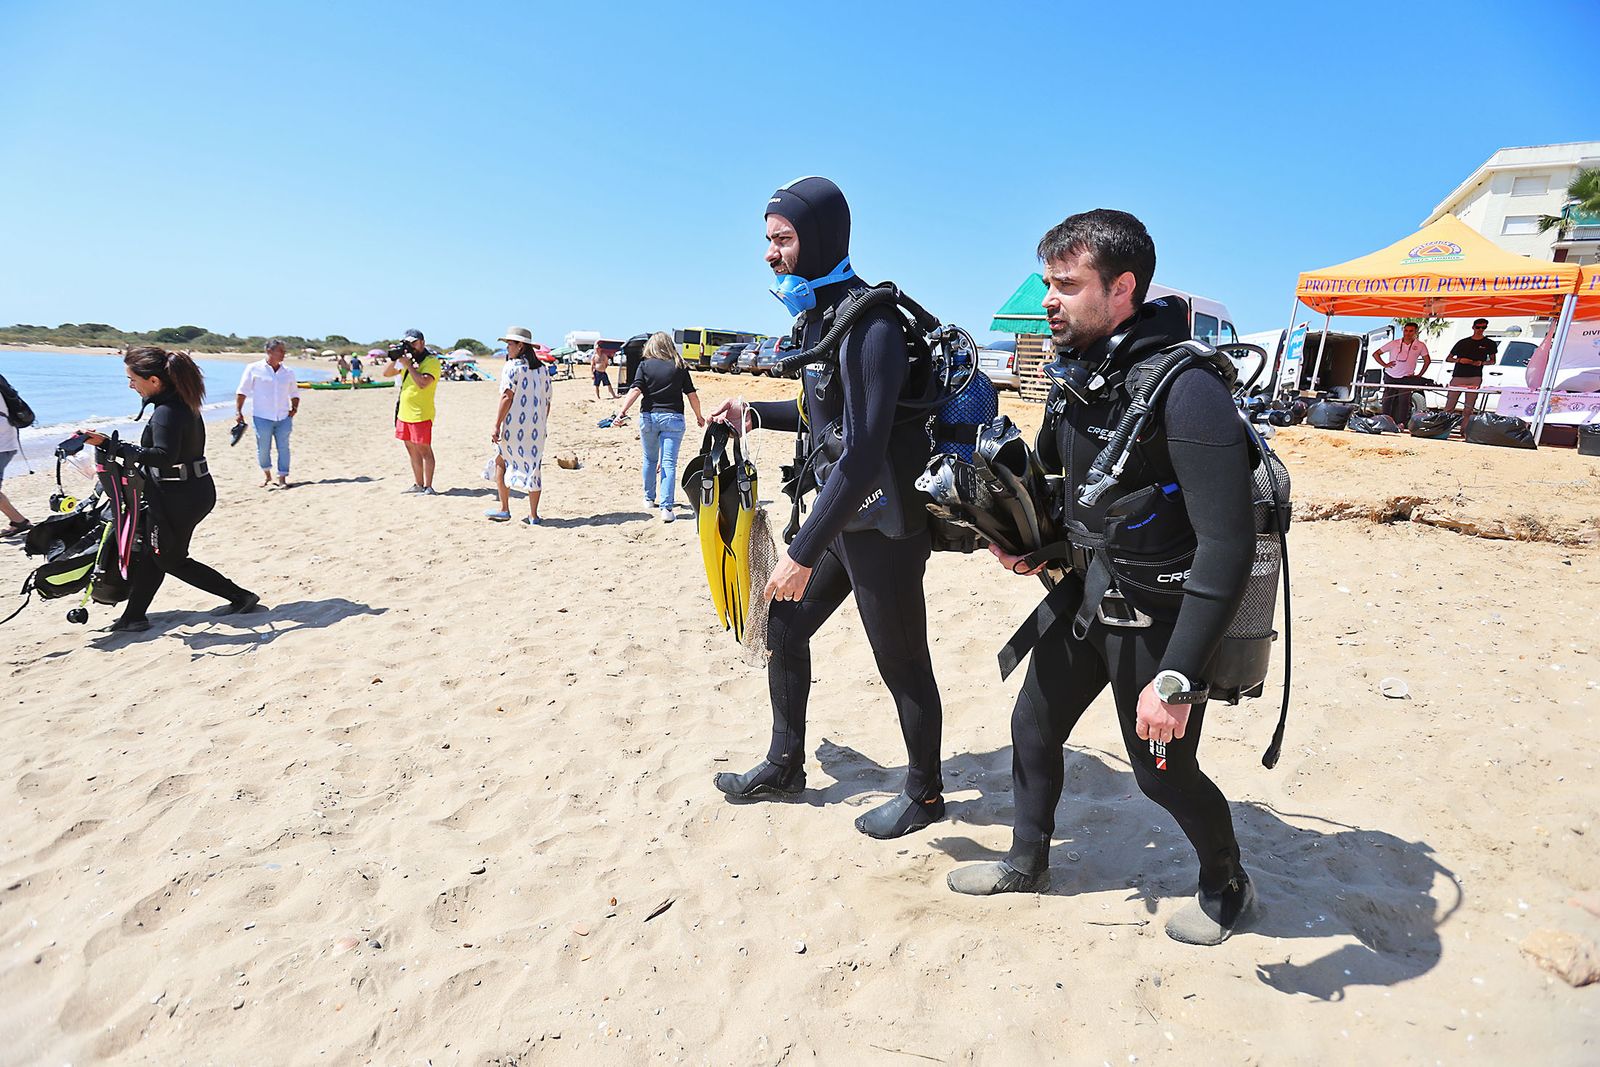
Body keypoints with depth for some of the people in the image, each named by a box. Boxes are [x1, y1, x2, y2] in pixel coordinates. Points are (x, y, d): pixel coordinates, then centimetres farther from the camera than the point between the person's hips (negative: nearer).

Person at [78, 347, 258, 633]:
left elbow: (163, 456, -33)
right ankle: (132, 618, 24)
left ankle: (240, 597, 9)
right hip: (196, 489, 10)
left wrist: (116, 446, -33)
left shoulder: (167, 412, -21)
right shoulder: (183, 403, 8)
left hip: (179, 496, -10)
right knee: (152, 551, 15)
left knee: (170, 558, 6)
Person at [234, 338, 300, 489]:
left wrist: (294, 408, 5)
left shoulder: (288, 372, 10)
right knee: (263, 449, 3)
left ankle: (282, 478, 6)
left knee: (283, 448, 0)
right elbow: (242, 391, 1)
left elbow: (295, 393, 21)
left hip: (283, 417, 3)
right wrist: (238, 412, -4)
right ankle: (266, 474, 25)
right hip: (262, 417, -3)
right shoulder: (254, 369, 0)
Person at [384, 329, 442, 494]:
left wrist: (408, 364, -20)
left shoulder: (431, 361, -10)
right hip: (404, 413, 8)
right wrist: (394, 359, 0)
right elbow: (386, 374, 16)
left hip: (420, 415, -8)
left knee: (424, 450, -5)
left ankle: (428, 487, -3)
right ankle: (418, 485, 20)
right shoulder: (407, 358, 14)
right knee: (412, 450, 12)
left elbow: (422, 383, -25)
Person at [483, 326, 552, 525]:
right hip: (536, 428, 5)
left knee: (501, 462, 13)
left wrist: (496, 426, -14)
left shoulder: (512, 367, -8)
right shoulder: (542, 369, 11)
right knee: (532, 467, 7)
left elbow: (507, 397, -15)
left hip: (515, 426, -5)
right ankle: (533, 515, 6)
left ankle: (504, 509, 16)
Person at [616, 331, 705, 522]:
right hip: (673, 418, -1)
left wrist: (622, 411, -14)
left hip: (648, 416, 1)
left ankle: (649, 498, 34)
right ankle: (667, 508, -14)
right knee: (669, 463, -4)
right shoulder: (679, 366, 4)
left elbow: (636, 390, -10)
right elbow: (692, 394, 5)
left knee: (650, 460, 20)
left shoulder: (645, 365, 3)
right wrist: (698, 416, 17)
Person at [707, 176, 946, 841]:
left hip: (884, 524, -10)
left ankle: (924, 793, 27)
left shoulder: (869, 324, -21)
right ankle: (785, 765, 34)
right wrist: (755, 414, 11)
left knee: (901, 663, 5)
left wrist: (803, 552, -27)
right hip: (842, 512, 10)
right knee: (784, 628, 16)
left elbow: (864, 450, -28)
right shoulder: (818, 316, 9)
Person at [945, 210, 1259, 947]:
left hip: (1154, 616, -7)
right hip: (1083, 594, 8)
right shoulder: (1074, 374, -1)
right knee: (1033, 727, 16)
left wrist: (1177, 679, -28)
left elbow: (1228, 547, -29)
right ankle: (1027, 863, 41)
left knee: (1163, 770, 10)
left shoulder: (1186, 389, -26)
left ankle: (1227, 888, 41)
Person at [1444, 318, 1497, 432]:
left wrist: (1481, 363, -5)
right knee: (1449, 406, -4)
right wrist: (1459, 360, -6)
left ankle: (1464, 431, 1)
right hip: (1458, 377, 0)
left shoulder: (1489, 343, 12)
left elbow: (1492, 361, 16)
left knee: (1469, 407, -4)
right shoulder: (1463, 342, 13)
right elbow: (1448, 359, 14)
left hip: (1475, 378, 0)